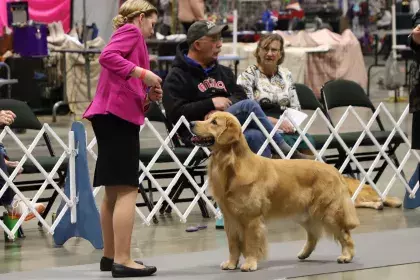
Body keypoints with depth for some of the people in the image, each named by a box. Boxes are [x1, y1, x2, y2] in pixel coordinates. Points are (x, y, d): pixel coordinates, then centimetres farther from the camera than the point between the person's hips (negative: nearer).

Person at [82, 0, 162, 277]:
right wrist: (142, 73, -19)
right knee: (127, 189, -12)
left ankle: (110, 255, 21)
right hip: (118, 114, -10)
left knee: (113, 191, 15)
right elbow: (107, 56, -20)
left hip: (112, 115, 10)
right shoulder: (132, 31, 0)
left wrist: (149, 96, 9)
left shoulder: (126, 36, 27)